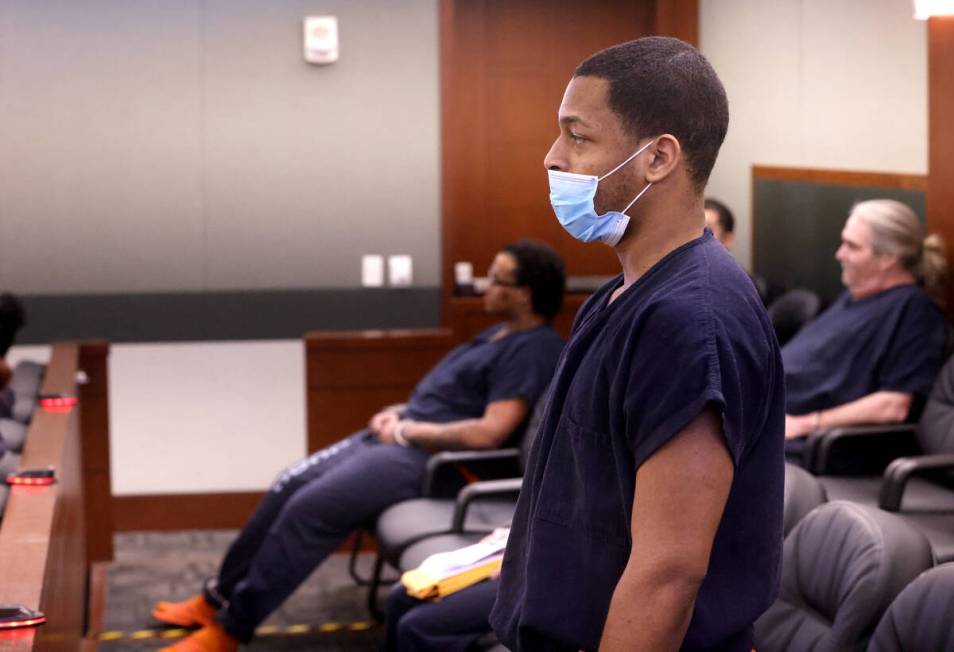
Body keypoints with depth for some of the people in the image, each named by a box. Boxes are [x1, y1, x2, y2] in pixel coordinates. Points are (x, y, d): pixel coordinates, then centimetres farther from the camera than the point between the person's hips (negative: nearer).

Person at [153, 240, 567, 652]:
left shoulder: (532, 351, -14)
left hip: (428, 457, -10)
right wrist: (397, 412, 7)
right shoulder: (500, 335, 17)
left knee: (309, 508, -19)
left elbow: (489, 433, -24)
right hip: (396, 436, 10)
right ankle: (218, 598, 12)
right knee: (289, 486, 2)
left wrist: (406, 430, -15)